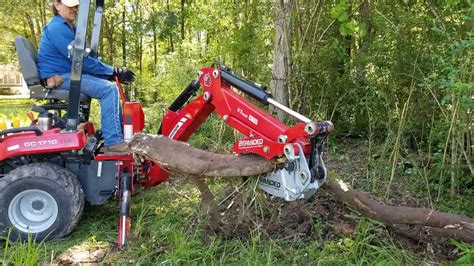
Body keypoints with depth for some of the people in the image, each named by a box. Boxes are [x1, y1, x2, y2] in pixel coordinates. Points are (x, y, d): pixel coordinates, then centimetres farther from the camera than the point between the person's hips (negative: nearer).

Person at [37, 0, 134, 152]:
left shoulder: (69, 28, 18)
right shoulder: (57, 28, -14)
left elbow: (84, 58, 15)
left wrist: (114, 72, 1)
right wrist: (115, 72, -16)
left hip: (67, 75, 10)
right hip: (59, 78, -10)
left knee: (109, 85, 9)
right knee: (109, 89, -22)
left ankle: (119, 134, 4)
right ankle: (113, 141, -25)